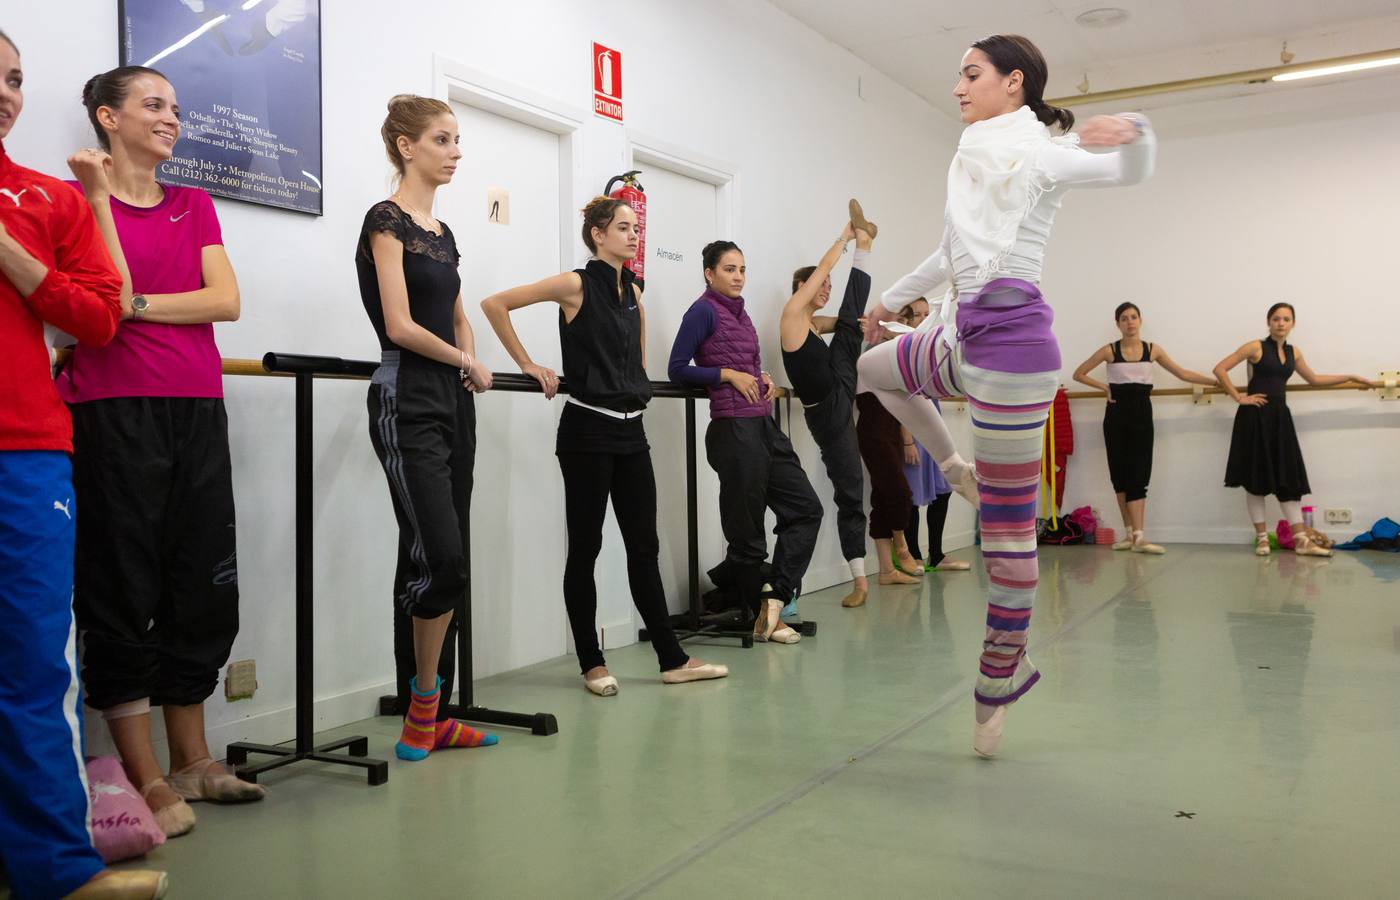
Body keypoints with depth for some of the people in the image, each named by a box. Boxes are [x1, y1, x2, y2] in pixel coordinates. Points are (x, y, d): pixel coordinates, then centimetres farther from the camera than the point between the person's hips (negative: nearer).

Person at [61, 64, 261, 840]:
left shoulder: (194, 206, 17)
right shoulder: (75, 196, 4)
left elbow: (226, 301, 3)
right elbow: (110, 300, -11)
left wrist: (137, 304, -6)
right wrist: (100, 195, -12)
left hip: (196, 409, 5)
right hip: (113, 407, -5)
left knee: (205, 587, 7)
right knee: (123, 591, -1)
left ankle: (191, 762, 20)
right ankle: (145, 778, 7)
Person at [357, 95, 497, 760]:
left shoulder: (442, 231, 17)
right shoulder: (387, 220, -6)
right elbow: (400, 326, -15)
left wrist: (469, 365, 5)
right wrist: (467, 362, -2)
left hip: (454, 401, 8)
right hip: (407, 402, -8)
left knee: (440, 562, 8)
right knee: (441, 558, -13)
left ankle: (431, 715, 15)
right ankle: (423, 707, 6)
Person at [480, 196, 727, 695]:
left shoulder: (633, 292, 12)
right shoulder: (577, 285, -7)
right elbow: (494, 304, -11)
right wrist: (528, 364, -10)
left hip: (631, 429, 7)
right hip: (588, 429, -6)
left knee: (644, 547, 8)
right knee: (585, 547, 2)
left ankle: (673, 659, 14)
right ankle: (592, 663, 14)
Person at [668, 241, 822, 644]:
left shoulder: (740, 312, 17)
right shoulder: (704, 311, -6)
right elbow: (677, 369, -10)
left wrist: (763, 377, 6)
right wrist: (729, 374, -12)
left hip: (764, 426, 9)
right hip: (733, 429, -9)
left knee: (806, 507, 7)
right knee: (746, 527, 2)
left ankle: (774, 596, 9)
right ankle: (763, 616, 14)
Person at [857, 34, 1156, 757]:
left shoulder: (1040, 154, -5)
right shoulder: (972, 154, 19)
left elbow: (1130, 171, -20)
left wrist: (1135, 132, -42)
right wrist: (892, 298, 39)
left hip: (1010, 339, -9)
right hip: (963, 334, 9)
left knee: (1006, 521, -4)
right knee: (872, 368, 29)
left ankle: (1001, 675, 7)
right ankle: (958, 472, 27)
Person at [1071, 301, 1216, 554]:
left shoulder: (1153, 350, 5)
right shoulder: (1109, 350, 0)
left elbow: (1182, 373, 8)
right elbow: (1079, 374, 4)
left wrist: (1217, 381, 5)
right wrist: (1105, 387, -3)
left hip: (1142, 413, 0)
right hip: (1117, 414, 0)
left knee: (1139, 474, -6)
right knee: (1120, 473, 2)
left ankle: (1137, 536, -11)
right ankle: (1129, 534, 10)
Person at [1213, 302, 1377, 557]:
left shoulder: (1293, 352, 14)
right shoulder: (1256, 347, -4)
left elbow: (1314, 379, 28)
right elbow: (1220, 369, -10)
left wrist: (1352, 377, 28)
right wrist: (1239, 397, -12)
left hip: (1279, 416, 6)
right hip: (1255, 415, -6)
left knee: (1288, 477, 2)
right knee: (1256, 477, -2)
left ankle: (1301, 540, 1)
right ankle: (1262, 538, 6)